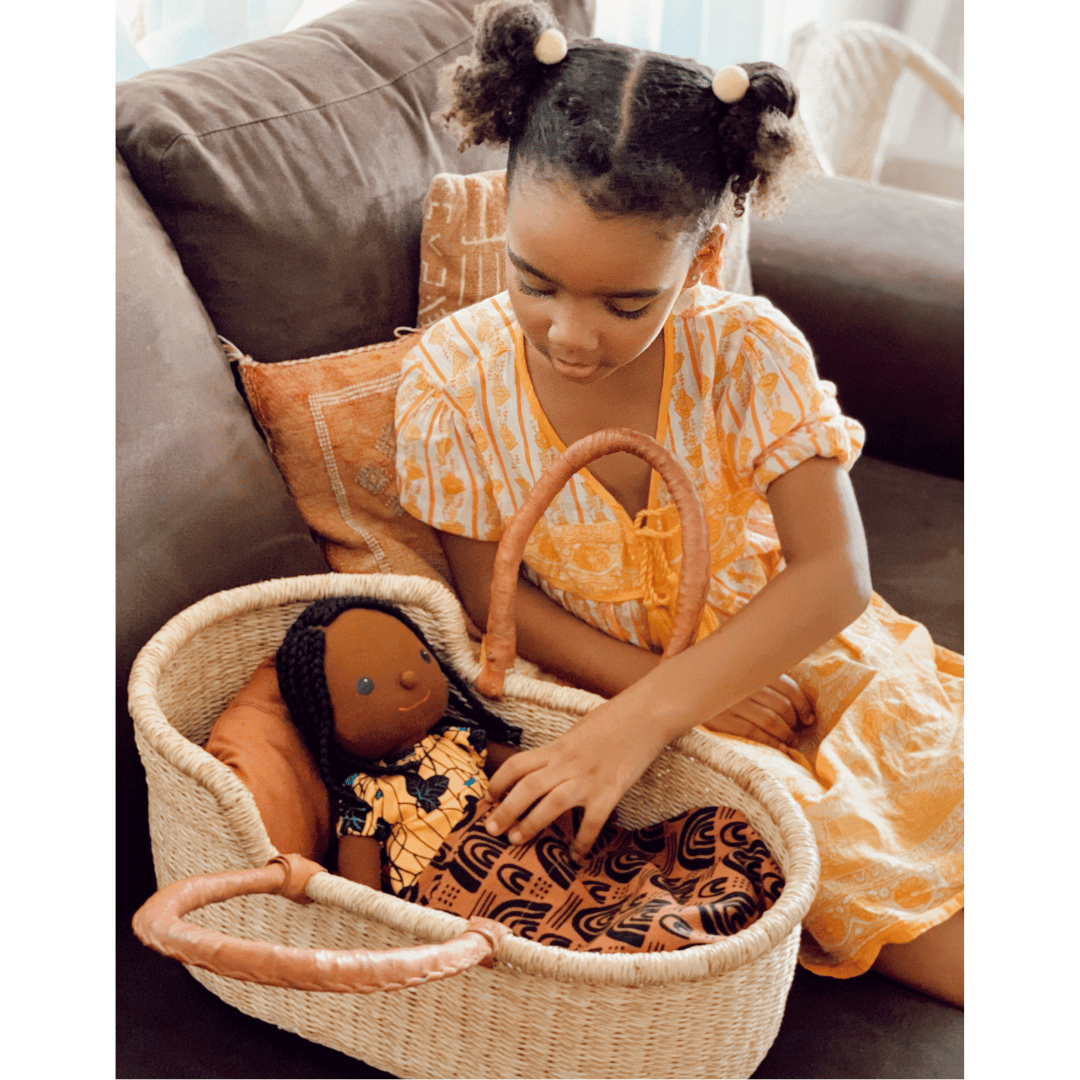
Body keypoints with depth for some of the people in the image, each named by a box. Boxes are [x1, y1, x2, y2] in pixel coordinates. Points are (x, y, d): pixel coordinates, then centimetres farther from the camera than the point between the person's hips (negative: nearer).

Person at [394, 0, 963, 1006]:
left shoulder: (750, 350, -19)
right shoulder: (455, 375, -18)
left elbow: (832, 577, -22)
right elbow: (488, 588, -10)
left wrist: (641, 723, -34)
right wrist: (662, 705, -20)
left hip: (809, 662, 2)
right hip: (622, 707, -2)